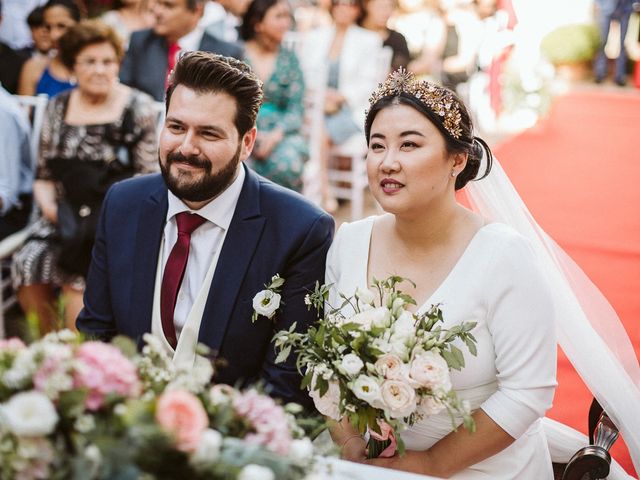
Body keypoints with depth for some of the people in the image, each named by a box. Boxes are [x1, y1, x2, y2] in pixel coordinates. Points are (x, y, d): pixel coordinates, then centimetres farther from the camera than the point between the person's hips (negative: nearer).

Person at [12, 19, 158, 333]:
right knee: (28, 264, -23)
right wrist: (49, 205, -3)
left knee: (77, 274, -30)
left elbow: (148, 177, -2)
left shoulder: (138, 108, 2)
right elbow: (44, 174, 16)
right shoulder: (58, 107, 13)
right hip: (64, 218, 4)